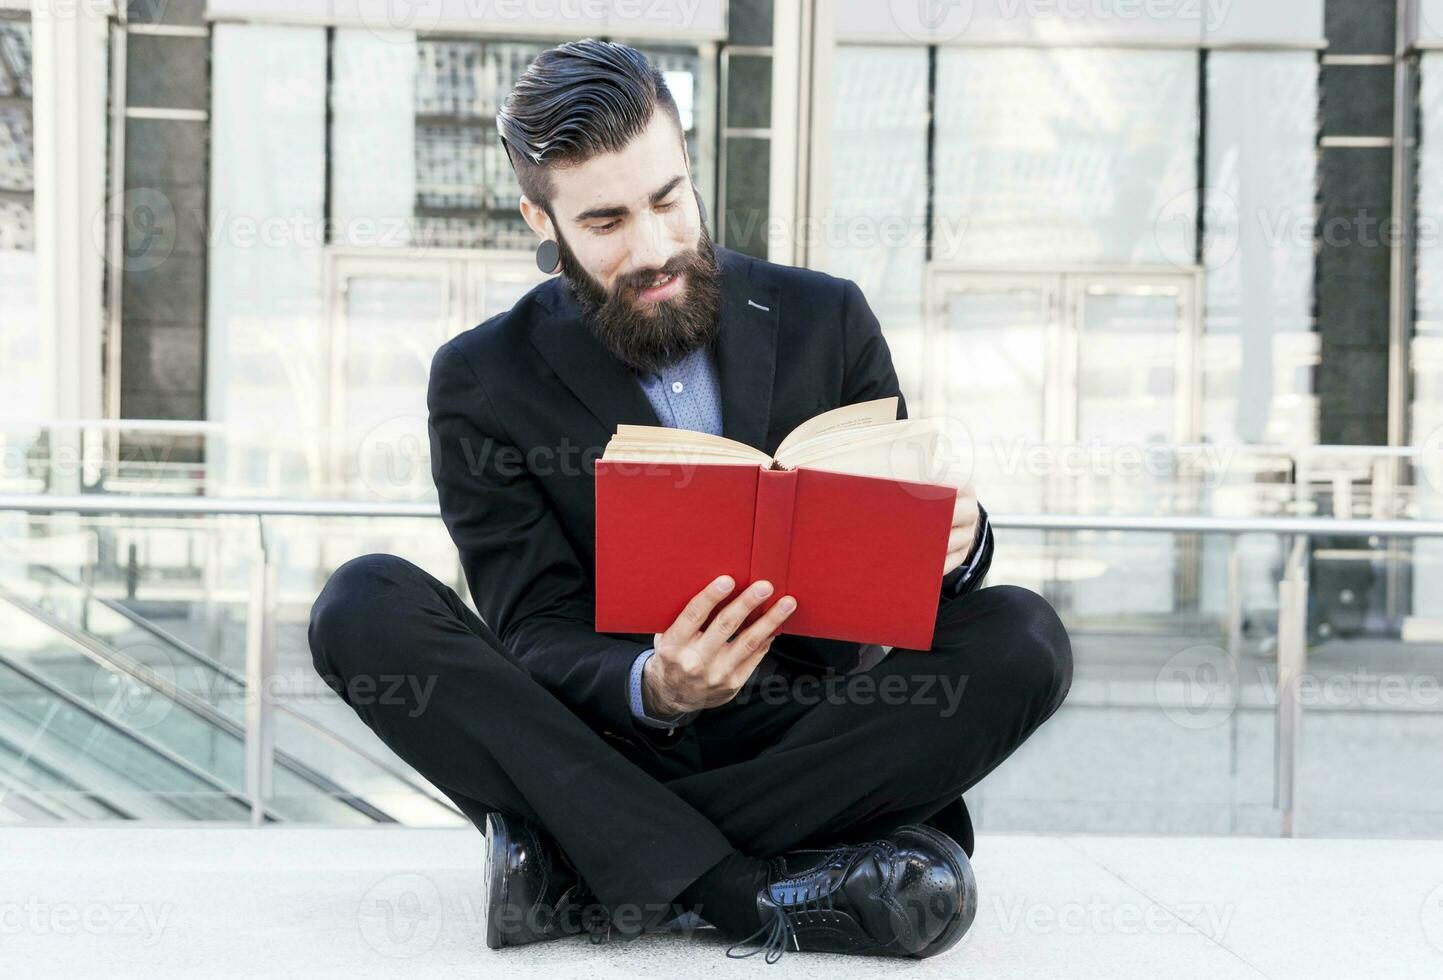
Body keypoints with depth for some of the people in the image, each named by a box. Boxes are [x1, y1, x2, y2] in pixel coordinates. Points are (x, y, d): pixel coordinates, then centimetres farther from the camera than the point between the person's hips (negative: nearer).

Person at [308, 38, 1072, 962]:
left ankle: (591, 870, -27)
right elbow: (537, 633, -8)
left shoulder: (825, 321, 4)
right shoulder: (481, 382, -1)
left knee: (1020, 636, -25)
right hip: (601, 748, -1)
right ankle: (750, 890, -33)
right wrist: (651, 690, -32)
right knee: (365, 605, -23)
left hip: (800, 735, 1)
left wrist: (953, 543, -21)